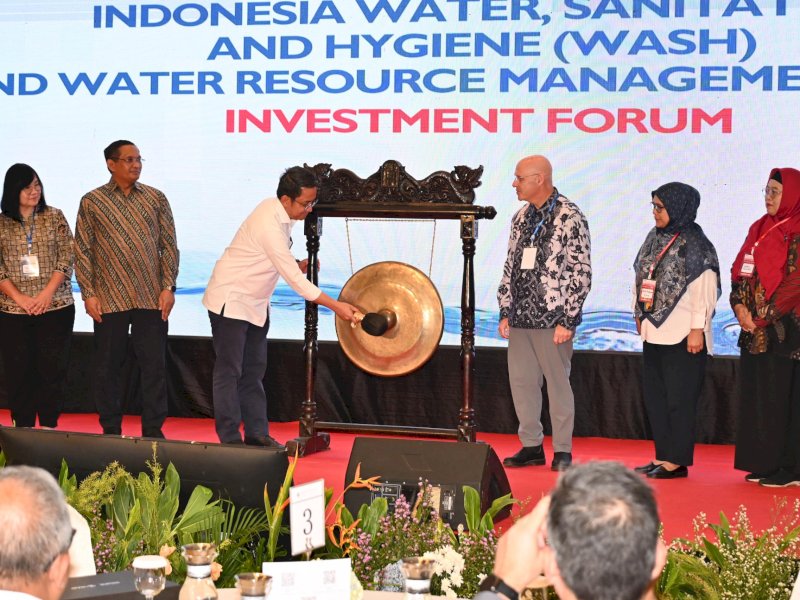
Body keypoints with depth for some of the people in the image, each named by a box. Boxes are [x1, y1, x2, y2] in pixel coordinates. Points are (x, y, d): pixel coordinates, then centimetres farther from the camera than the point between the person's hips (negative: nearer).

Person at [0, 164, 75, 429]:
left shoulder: (54, 217, 4)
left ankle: (50, 428, 10)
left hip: (56, 308, 0)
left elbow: (67, 256, 0)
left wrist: (48, 293, -11)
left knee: (52, 369, 1)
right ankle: (22, 431, 11)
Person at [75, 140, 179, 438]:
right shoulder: (92, 202, 2)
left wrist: (168, 287, -1)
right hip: (109, 300, -1)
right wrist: (88, 294, -5)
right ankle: (111, 431, 16)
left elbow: (169, 245, 7)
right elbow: (82, 250, 2)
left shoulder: (155, 198, 6)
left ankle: (153, 430, 12)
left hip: (152, 299, 1)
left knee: (154, 364, 3)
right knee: (108, 366, 5)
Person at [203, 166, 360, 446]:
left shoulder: (280, 212, -1)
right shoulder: (269, 223, -29)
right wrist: (337, 306, -25)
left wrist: (297, 265, -5)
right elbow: (295, 281, -28)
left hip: (255, 302, 10)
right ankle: (230, 440, 2)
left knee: (254, 370, 11)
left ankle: (256, 434, 16)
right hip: (231, 300, -9)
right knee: (229, 371, -3)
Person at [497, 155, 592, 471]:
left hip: (552, 319, -7)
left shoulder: (570, 217, -8)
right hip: (520, 318, 7)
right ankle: (531, 446, 19)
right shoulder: (521, 217, 13)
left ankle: (562, 451, 9)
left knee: (558, 383, 0)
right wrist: (505, 312, 11)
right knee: (521, 382, 8)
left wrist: (568, 320, -14)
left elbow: (581, 273, -10)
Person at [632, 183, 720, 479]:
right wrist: (640, 314, 14)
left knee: (679, 399, -3)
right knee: (654, 396, 10)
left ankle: (677, 461, 3)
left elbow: (705, 291, -13)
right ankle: (662, 457, 18)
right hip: (654, 332, 8)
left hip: (683, 335, -8)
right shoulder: (654, 238, 11)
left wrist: (697, 330, -16)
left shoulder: (695, 244, -10)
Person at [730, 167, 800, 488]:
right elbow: (739, 269, 13)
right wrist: (740, 306, -2)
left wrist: (764, 318, -15)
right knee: (755, 395, 9)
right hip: (754, 328, 8)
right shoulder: (759, 228, 14)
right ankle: (763, 463, 17)